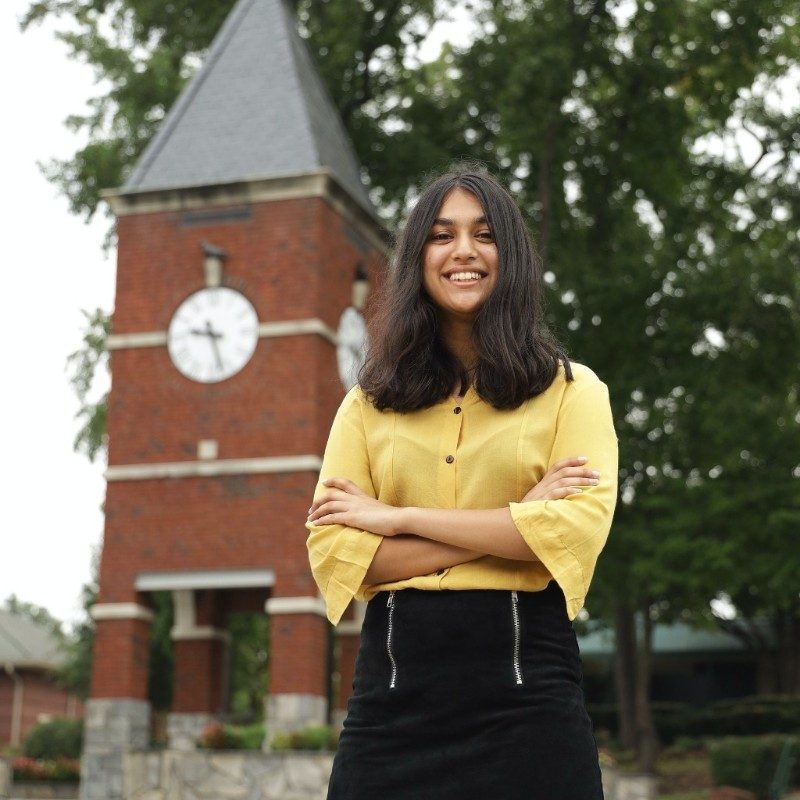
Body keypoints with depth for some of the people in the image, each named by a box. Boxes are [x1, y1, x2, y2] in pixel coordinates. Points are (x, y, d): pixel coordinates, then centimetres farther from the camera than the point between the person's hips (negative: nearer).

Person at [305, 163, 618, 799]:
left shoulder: (570, 390, 6)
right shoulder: (369, 402, 10)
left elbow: (581, 525, -11)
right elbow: (332, 552, -2)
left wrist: (397, 517, -9)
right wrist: (511, 525, -10)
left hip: (526, 690, -1)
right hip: (394, 693, 2)